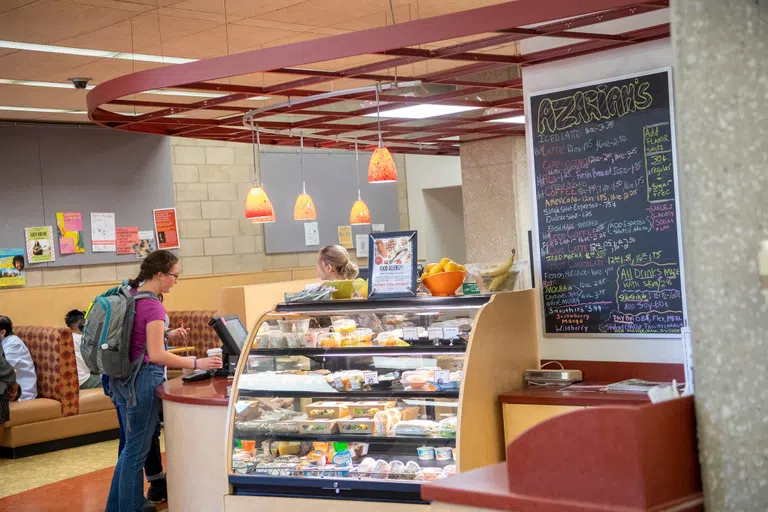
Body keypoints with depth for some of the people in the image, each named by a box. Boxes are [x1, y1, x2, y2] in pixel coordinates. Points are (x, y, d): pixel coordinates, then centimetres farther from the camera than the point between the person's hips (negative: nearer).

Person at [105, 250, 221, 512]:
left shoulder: (129, 295, 7)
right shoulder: (153, 306, -19)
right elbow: (156, 355, -24)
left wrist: (163, 334, 21)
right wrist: (197, 364, -22)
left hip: (122, 379, 9)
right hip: (142, 380, -9)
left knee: (131, 446, 21)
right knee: (137, 451, 1)